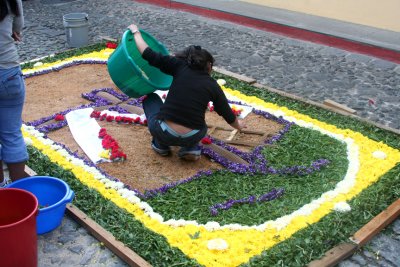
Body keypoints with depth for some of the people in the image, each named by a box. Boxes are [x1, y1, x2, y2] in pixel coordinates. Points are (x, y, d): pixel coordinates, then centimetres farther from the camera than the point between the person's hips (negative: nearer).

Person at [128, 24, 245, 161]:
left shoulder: (180, 67, 3)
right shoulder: (212, 85, 8)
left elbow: (149, 54, -2)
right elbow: (227, 114, 18)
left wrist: (136, 32, 15)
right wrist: (238, 125, 39)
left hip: (164, 133, -1)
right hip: (191, 138, 1)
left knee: (151, 97, 29)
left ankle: (160, 144, 21)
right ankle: (191, 148, 13)